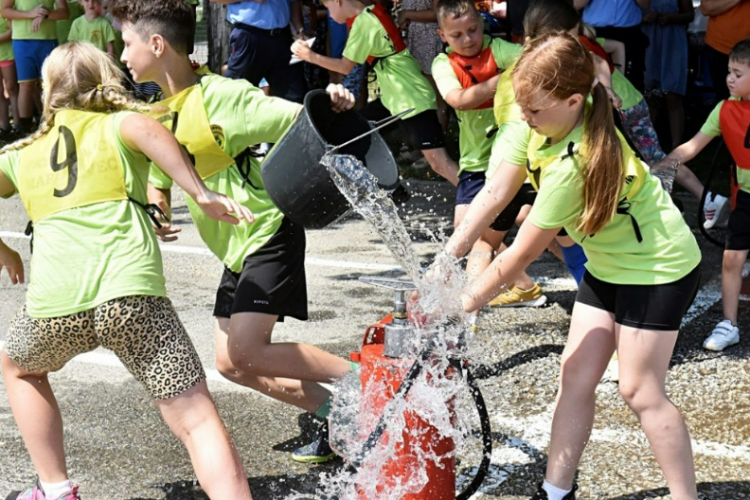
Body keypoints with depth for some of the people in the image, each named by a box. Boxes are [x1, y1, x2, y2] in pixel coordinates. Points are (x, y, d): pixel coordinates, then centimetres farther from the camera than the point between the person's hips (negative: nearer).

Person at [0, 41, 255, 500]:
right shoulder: (116, 124, 18)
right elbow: (146, 130, -5)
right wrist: (202, 194, -9)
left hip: (54, 304, 3)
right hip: (131, 293, -2)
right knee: (199, 423, -3)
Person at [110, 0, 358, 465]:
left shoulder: (220, 95, -17)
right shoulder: (161, 115, 8)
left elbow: (298, 118, -20)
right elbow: (159, 184, 17)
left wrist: (331, 103, -42)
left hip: (270, 232, -9)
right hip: (237, 250, 9)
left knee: (245, 350, -21)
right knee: (232, 364, 7)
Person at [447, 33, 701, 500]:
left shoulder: (573, 165, -33)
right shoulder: (545, 120, -11)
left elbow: (522, 253, -25)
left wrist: (468, 301, -13)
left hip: (658, 267, -9)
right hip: (609, 262, 9)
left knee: (640, 391, -4)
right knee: (576, 376, 7)